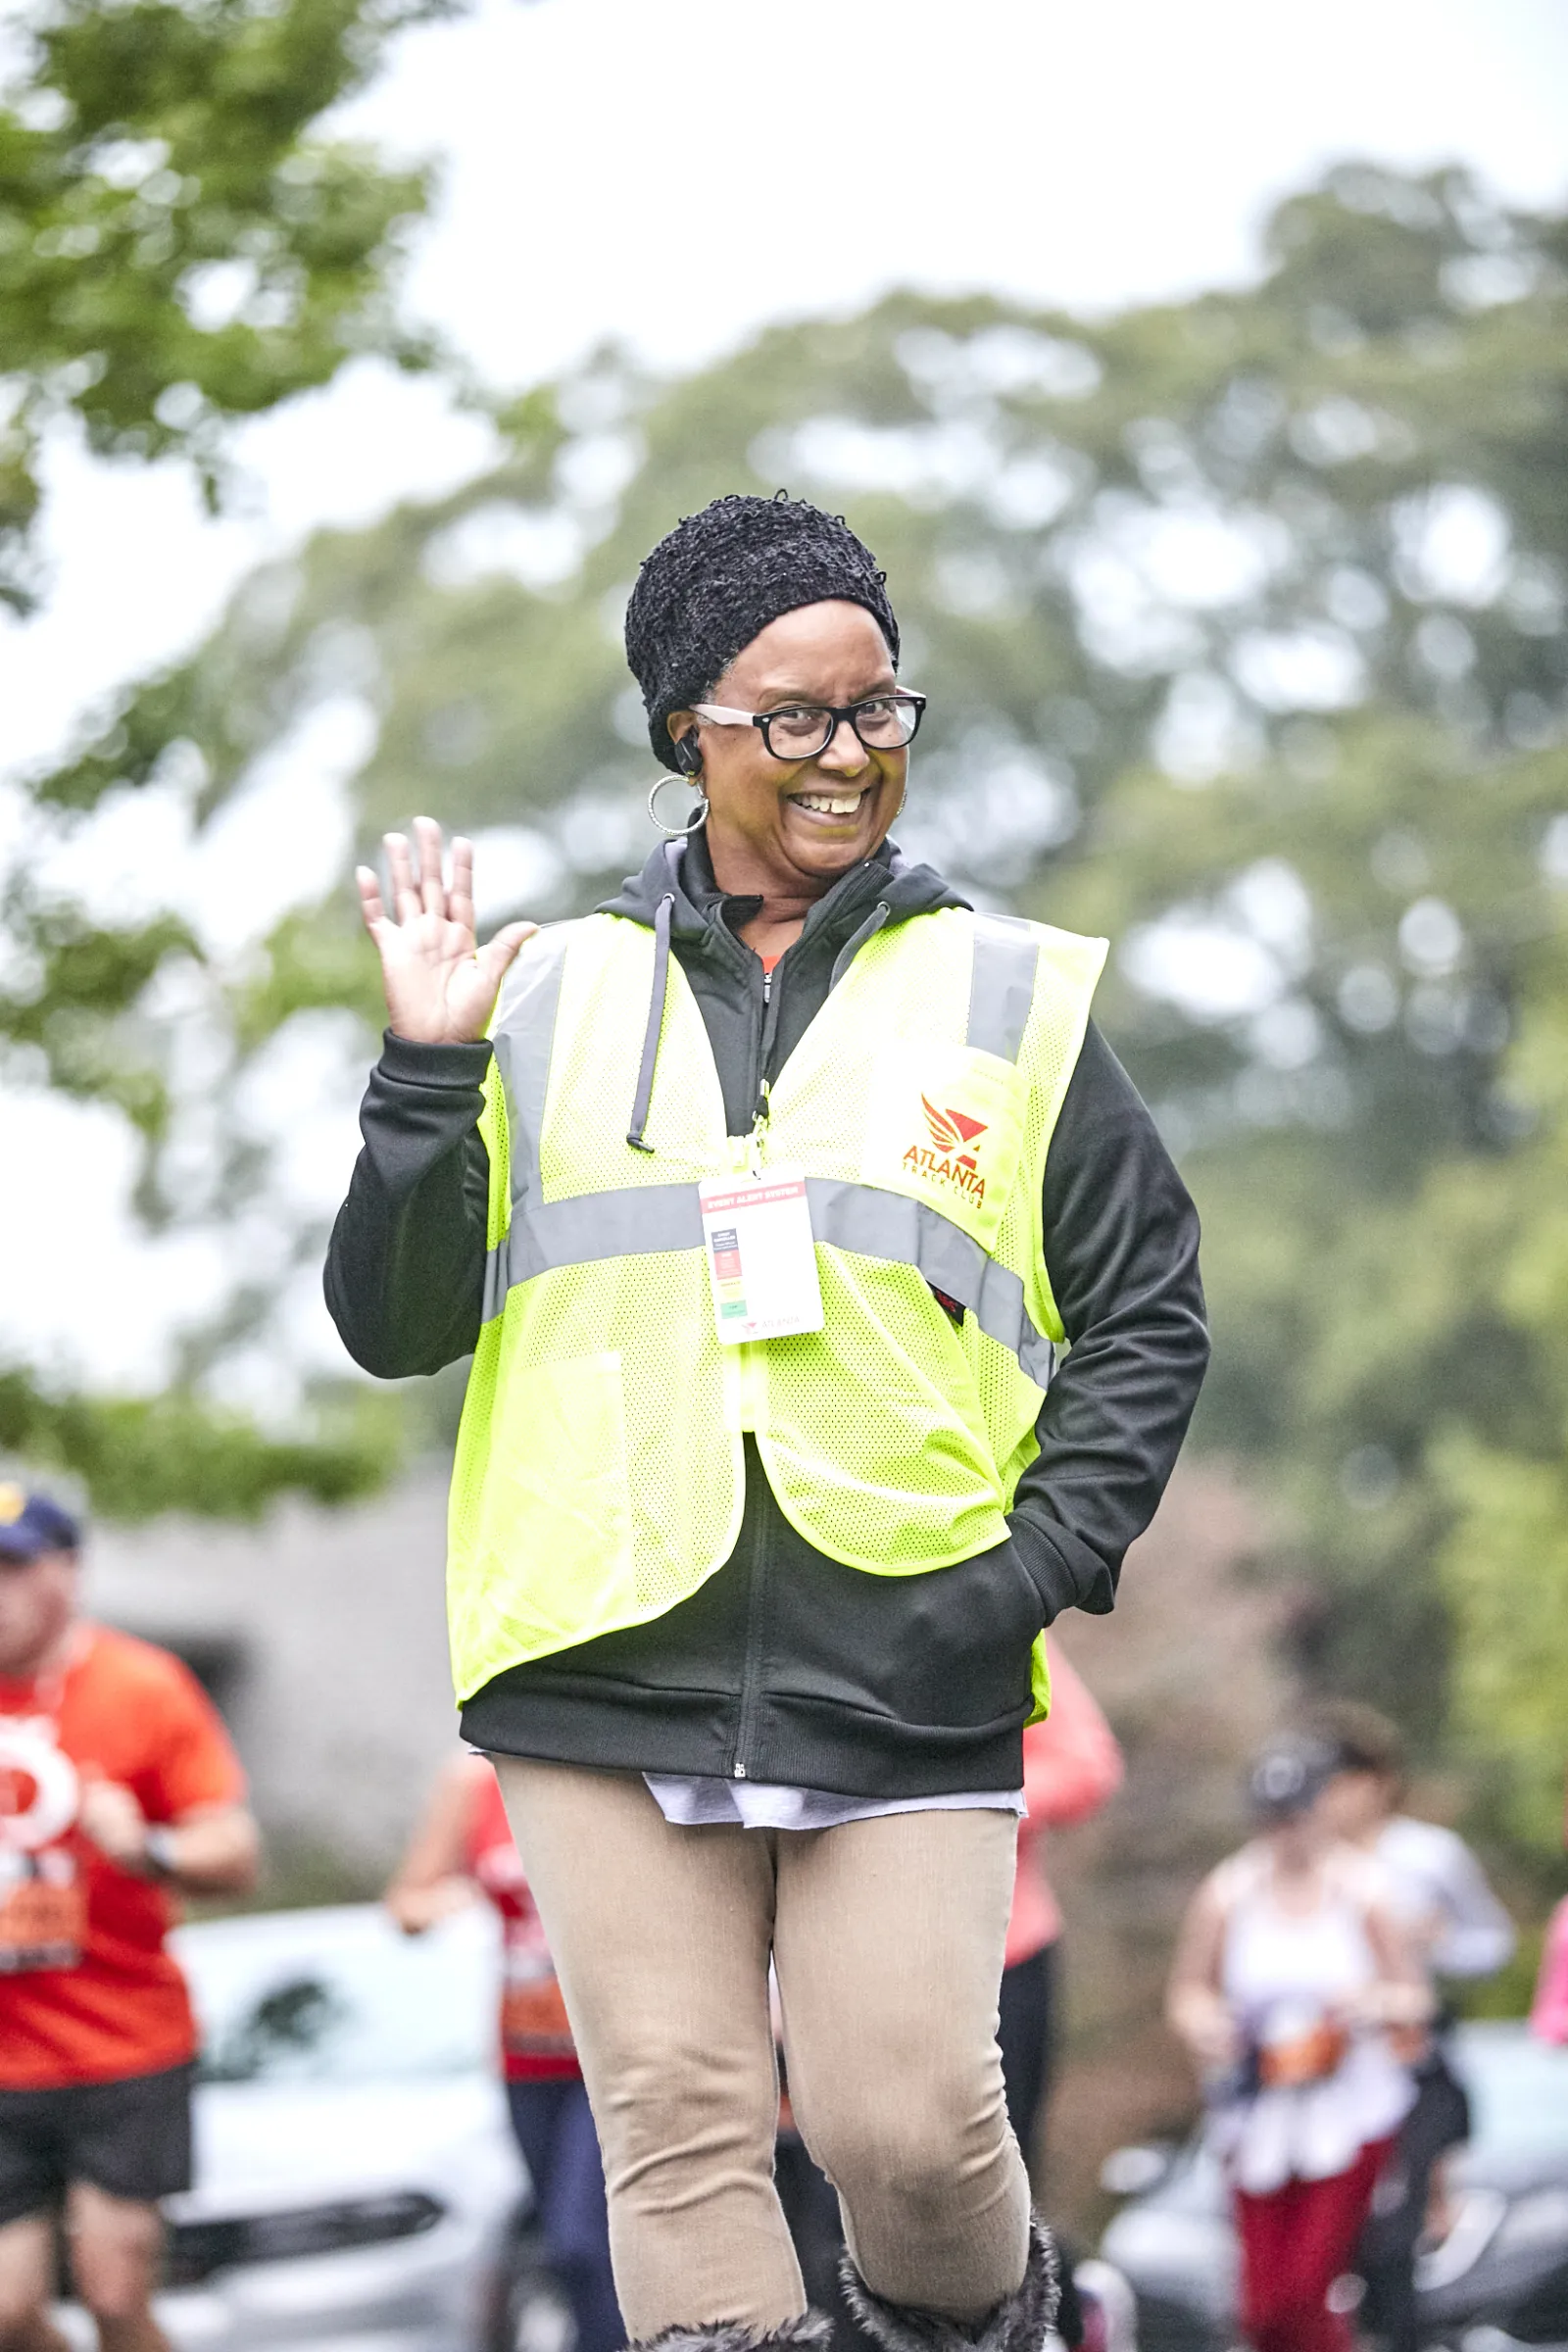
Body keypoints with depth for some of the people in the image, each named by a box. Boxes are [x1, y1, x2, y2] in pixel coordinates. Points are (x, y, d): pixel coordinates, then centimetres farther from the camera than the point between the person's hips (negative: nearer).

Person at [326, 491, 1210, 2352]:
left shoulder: (1009, 998, 11)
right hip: (611, 1664, 1)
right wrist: (428, 1078, -4)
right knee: (680, 2132, -2)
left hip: (908, 1682, -1)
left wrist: (1040, 1562, -2)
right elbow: (393, 1324, 10)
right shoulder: (548, 996, 12)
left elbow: (1146, 1311, 12)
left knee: (906, 2125, -6)